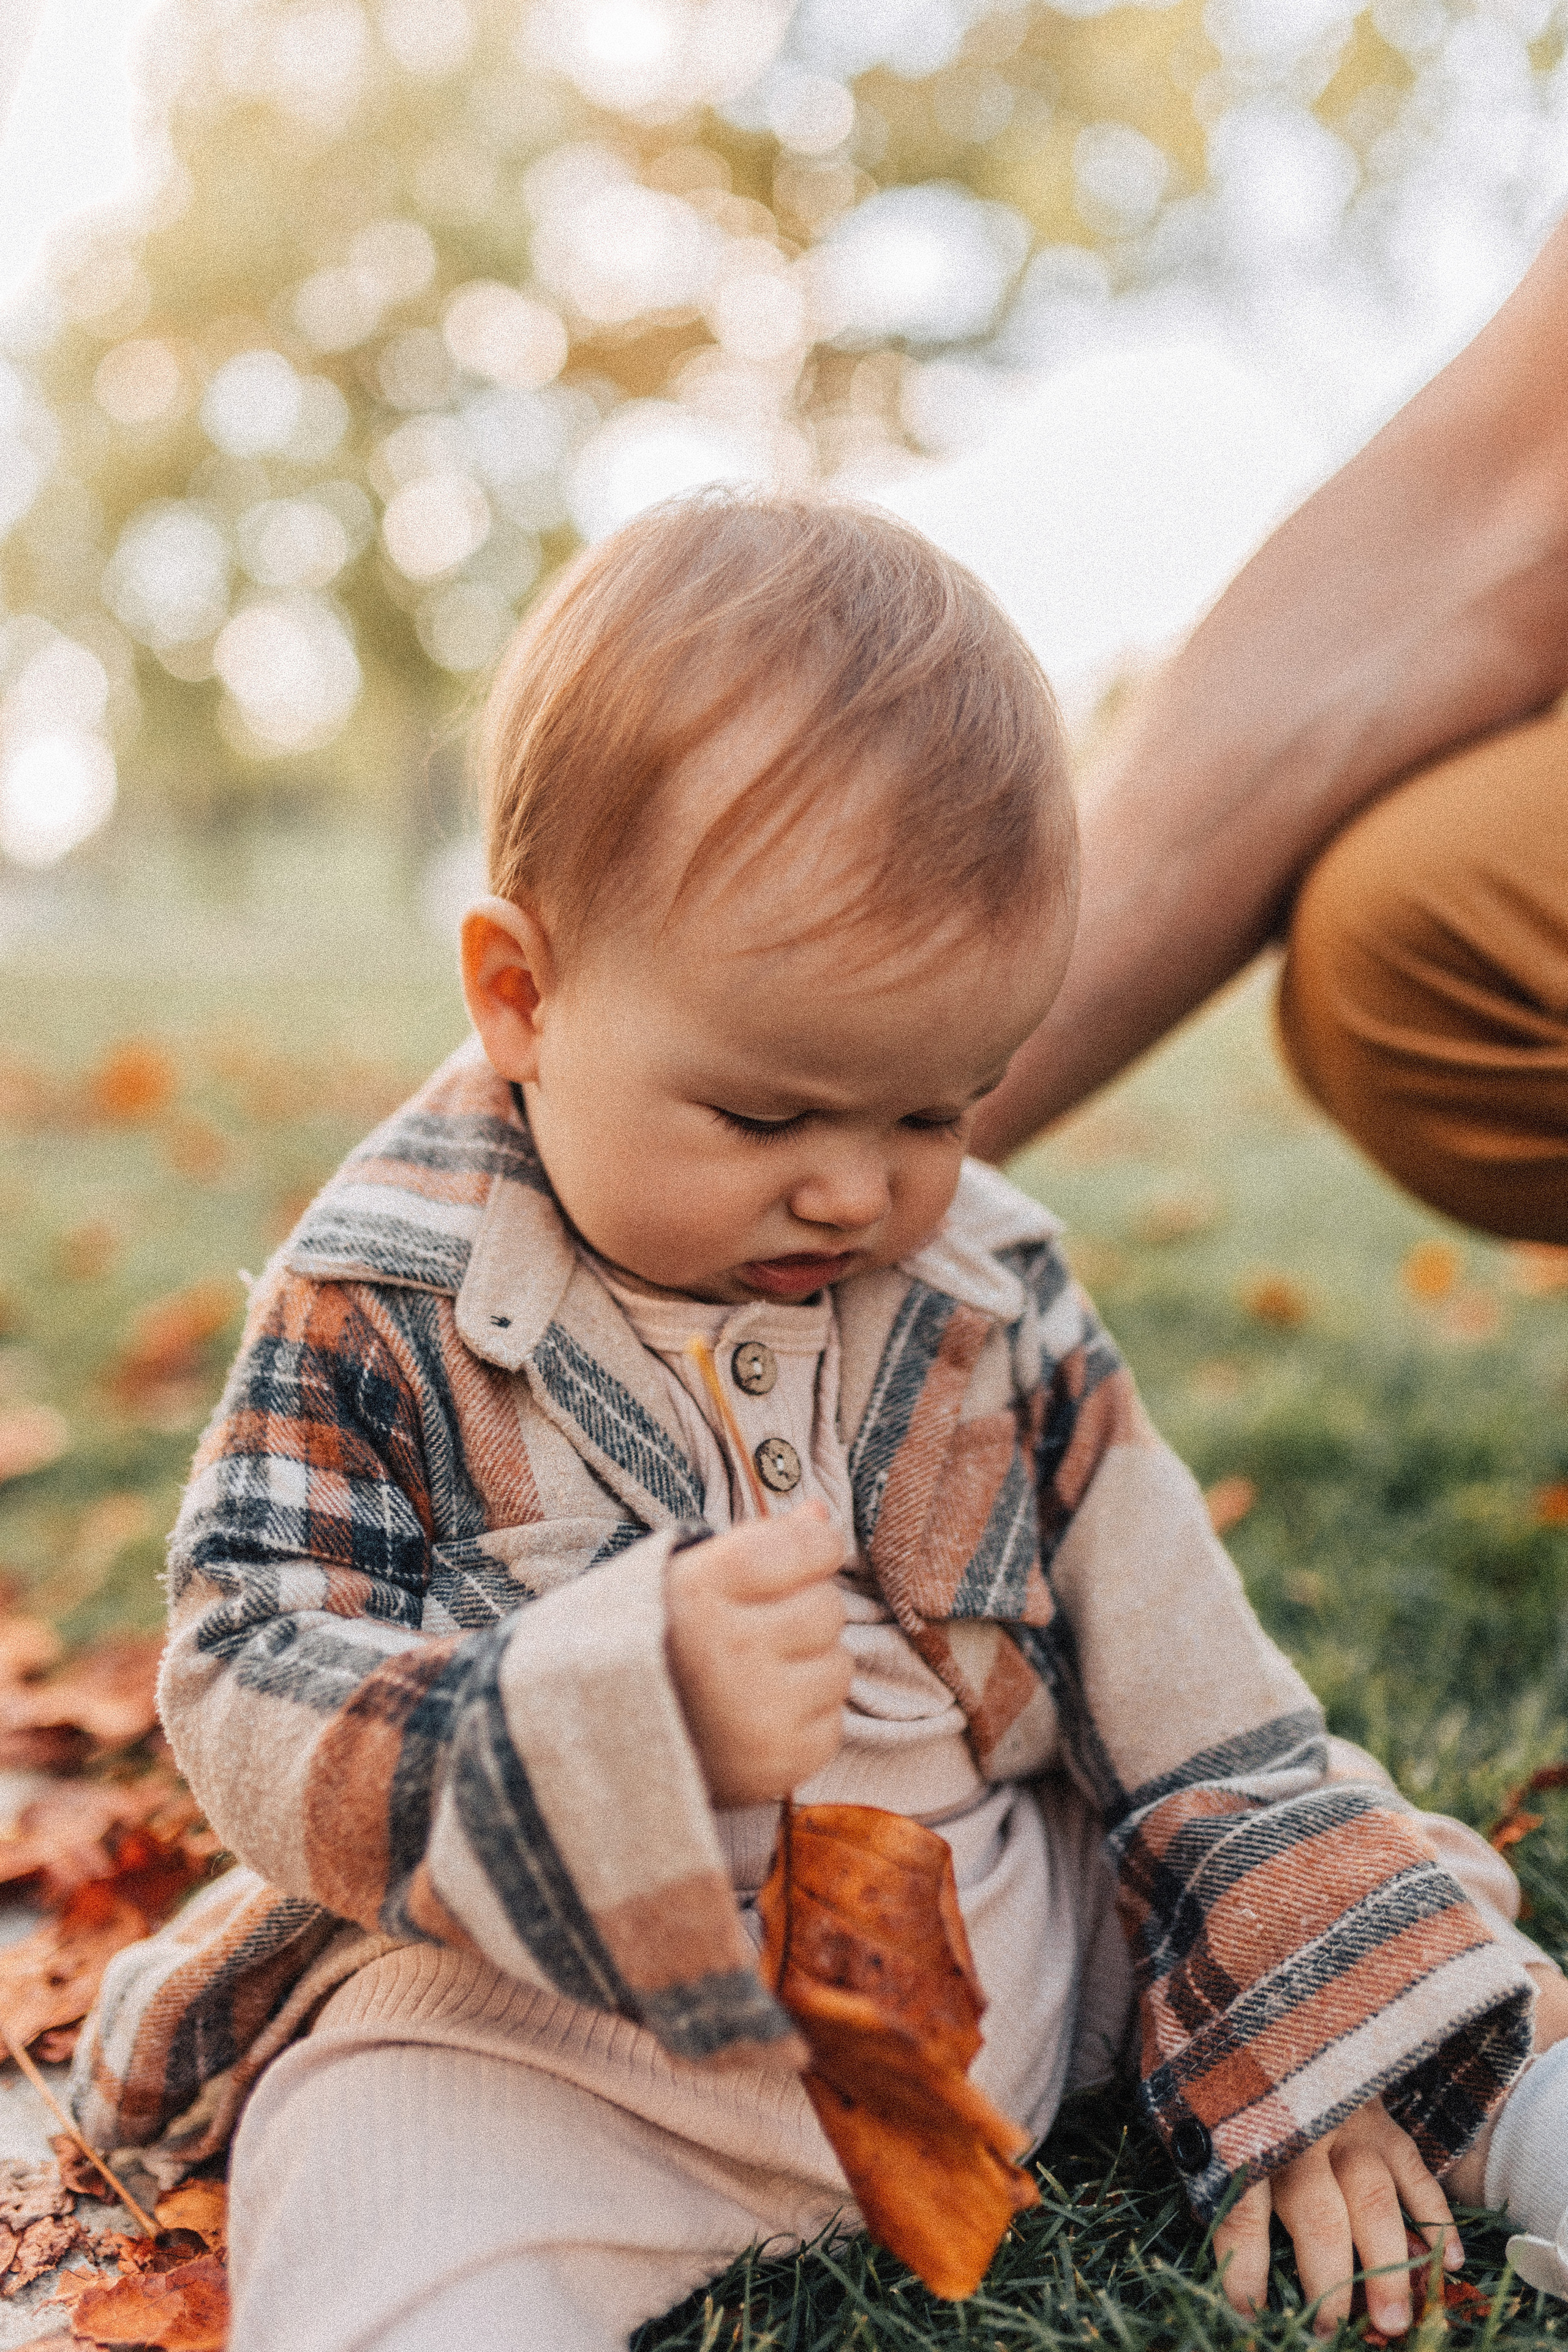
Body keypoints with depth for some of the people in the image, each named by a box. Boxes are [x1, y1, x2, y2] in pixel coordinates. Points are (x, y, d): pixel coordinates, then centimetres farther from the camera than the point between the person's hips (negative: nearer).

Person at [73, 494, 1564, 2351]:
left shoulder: (987, 1291, 0)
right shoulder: (383, 1312, -12)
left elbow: (1179, 1677, 4)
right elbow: (254, 1708, -19)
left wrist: (1325, 2030, 2)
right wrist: (622, 1709, -37)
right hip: (539, 2018, -4)